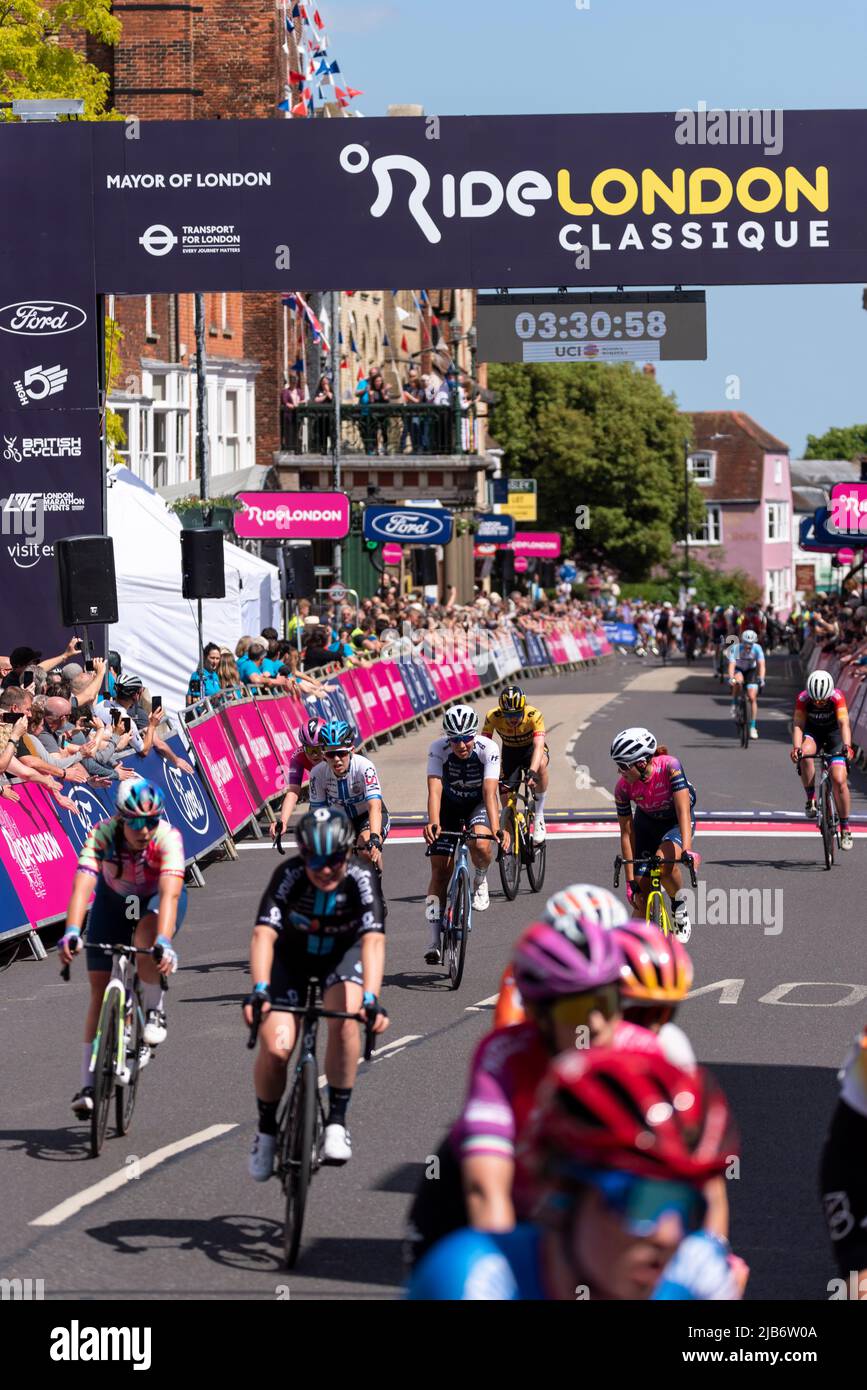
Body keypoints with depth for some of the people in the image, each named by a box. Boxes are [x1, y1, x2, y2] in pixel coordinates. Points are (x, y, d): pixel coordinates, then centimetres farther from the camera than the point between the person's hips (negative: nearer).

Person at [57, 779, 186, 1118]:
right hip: (114, 899, 2)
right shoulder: (102, 835, -31)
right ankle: (88, 1084, 1)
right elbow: (82, 885, -41)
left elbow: (170, 893, -46)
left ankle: (155, 1011, -13)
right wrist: (71, 933, -57)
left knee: (146, 933, -38)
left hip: (157, 901, -2)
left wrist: (164, 942, -60)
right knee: (100, 990, -5)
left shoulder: (168, 838, -34)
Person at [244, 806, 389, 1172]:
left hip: (343, 953, 0)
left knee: (345, 1020, -30)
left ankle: (337, 1121, -16)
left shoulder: (360, 878, -30)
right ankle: (266, 1129, 10)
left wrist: (371, 998, -55)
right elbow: (264, 934, -39)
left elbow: (374, 940, -41)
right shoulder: (288, 875, -30)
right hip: (292, 956, 0)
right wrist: (259, 989, -55)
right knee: (274, 1048, -16)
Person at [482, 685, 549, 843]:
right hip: (510, 752, 2)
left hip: (531, 749, -2)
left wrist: (532, 772, -57)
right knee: (507, 800, -11)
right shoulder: (493, 716, -27)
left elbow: (539, 746, -42)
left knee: (541, 765, -37)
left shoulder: (533, 715, -32)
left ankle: (539, 816, -22)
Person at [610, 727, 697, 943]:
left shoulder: (669, 767, -31)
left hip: (676, 822, -3)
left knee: (664, 863, -34)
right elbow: (627, 833, -17)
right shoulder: (623, 787, -22)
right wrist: (630, 881, -18)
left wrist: (687, 849, -49)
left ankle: (680, 905, -6)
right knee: (641, 893, -9)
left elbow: (683, 810, -35)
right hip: (647, 823, 3)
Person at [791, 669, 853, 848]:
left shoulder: (837, 697, -28)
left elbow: (844, 723, -35)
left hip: (834, 733, -1)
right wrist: (796, 748, -47)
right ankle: (811, 799, -17)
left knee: (839, 780, -14)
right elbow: (798, 725, -30)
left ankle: (845, 828, -3)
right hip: (813, 731, 1)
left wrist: (847, 746, -53)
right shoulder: (803, 698, -25)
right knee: (805, 756, -35)